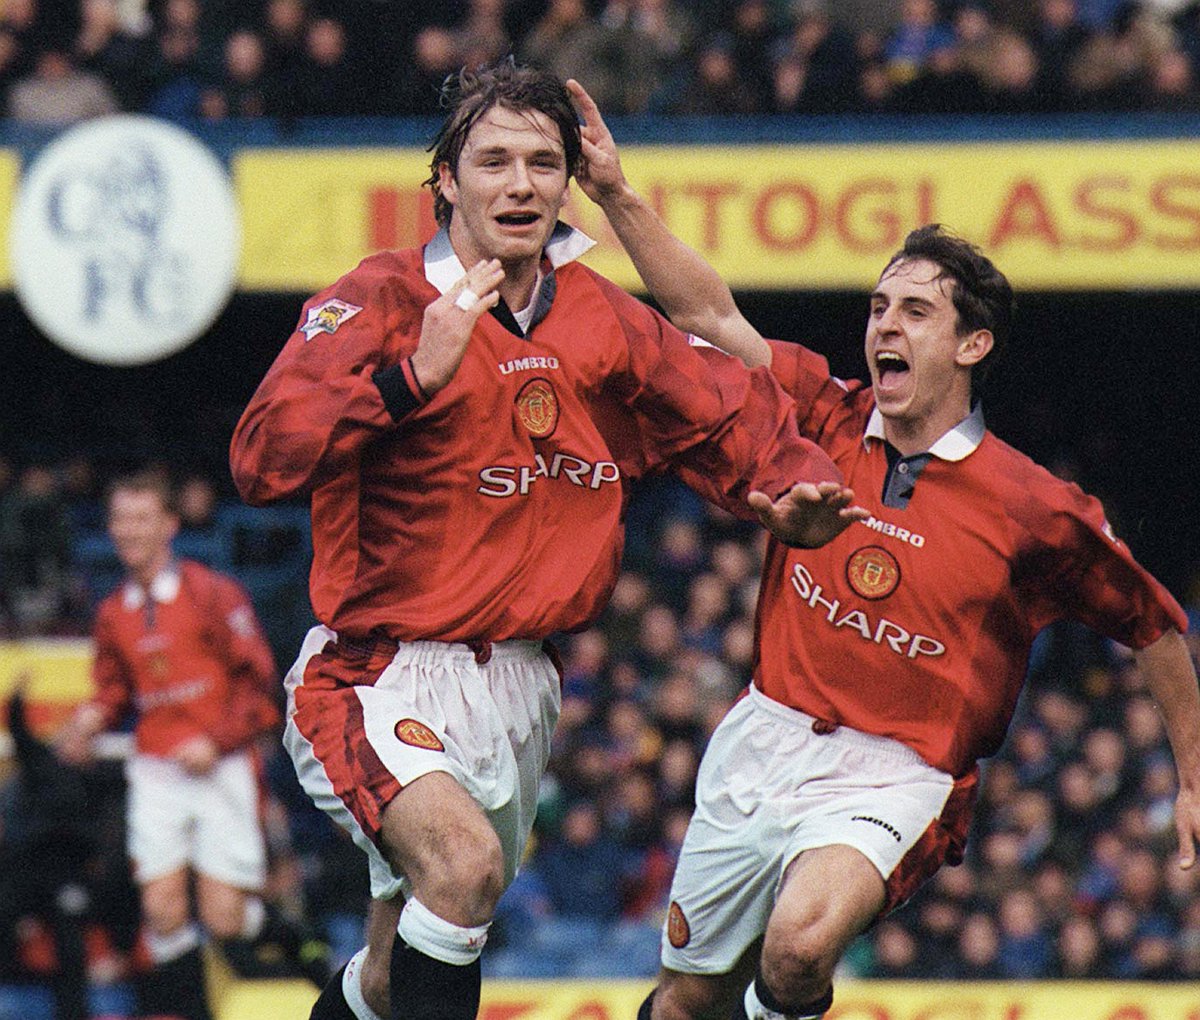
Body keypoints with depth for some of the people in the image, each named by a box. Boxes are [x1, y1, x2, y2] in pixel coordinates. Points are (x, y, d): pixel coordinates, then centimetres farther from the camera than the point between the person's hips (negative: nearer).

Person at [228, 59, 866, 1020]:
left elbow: (731, 415, 19)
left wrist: (799, 488, -1)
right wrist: (415, 373, -30)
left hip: (516, 687, 6)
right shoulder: (382, 301, -11)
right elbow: (264, 461, -23)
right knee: (464, 860, -33)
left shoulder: (604, 322, 4)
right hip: (379, 677, -6)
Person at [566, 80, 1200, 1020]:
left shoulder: (1031, 508, -7)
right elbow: (712, 316, 3)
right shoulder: (829, 423, 3)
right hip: (767, 741, 5)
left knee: (801, 941, -34)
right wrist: (616, 195, -6)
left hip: (894, 776, -5)